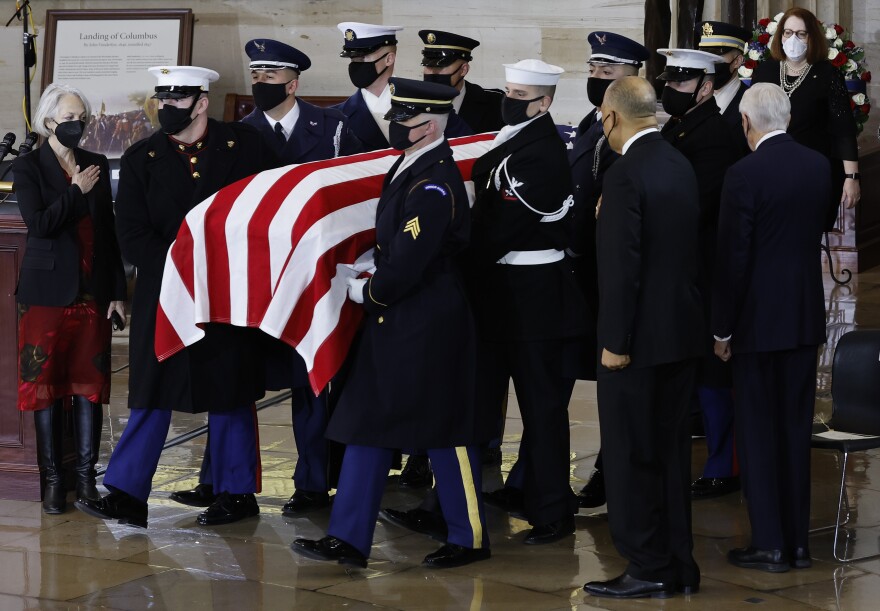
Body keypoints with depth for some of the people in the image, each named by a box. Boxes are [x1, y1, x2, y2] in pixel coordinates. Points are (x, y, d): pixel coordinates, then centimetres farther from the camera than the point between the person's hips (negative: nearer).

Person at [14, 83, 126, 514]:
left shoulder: (97, 165, 10)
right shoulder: (29, 167, 0)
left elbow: (109, 231, 11)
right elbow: (39, 223, -15)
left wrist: (118, 292, 7)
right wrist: (76, 191, -9)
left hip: (93, 292, 3)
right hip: (48, 292, -3)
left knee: (90, 383, 3)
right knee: (47, 384, -1)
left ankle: (86, 476, 8)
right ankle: (52, 479, 4)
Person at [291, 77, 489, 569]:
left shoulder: (434, 184, -21)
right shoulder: (411, 165, 9)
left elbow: (408, 264, -23)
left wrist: (367, 292, -9)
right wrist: (369, 267, 9)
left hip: (429, 324, -10)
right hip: (393, 319, 10)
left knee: (445, 430, 2)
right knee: (368, 423, 9)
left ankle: (470, 538, 16)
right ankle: (349, 539, 12)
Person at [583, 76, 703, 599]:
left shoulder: (625, 175, -18)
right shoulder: (682, 166, 8)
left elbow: (623, 265, -20)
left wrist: (615, 341, -16)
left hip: (641, 338, -8)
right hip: (683, 331, 8)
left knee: (631, 456, 1)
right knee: (673, 450, 14)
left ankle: (648, 570, 6)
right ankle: (680, 565, 19)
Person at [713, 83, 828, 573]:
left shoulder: (745, 176, -16)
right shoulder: (819, 166, 2)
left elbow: (732, 258, -15)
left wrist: (722, 329, -6)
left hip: (759, 318, -5)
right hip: (806, 315, 6)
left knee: (759, 431, 3)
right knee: (796, 429, 12)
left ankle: (770, 544, 5)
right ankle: (799, 542, 17)